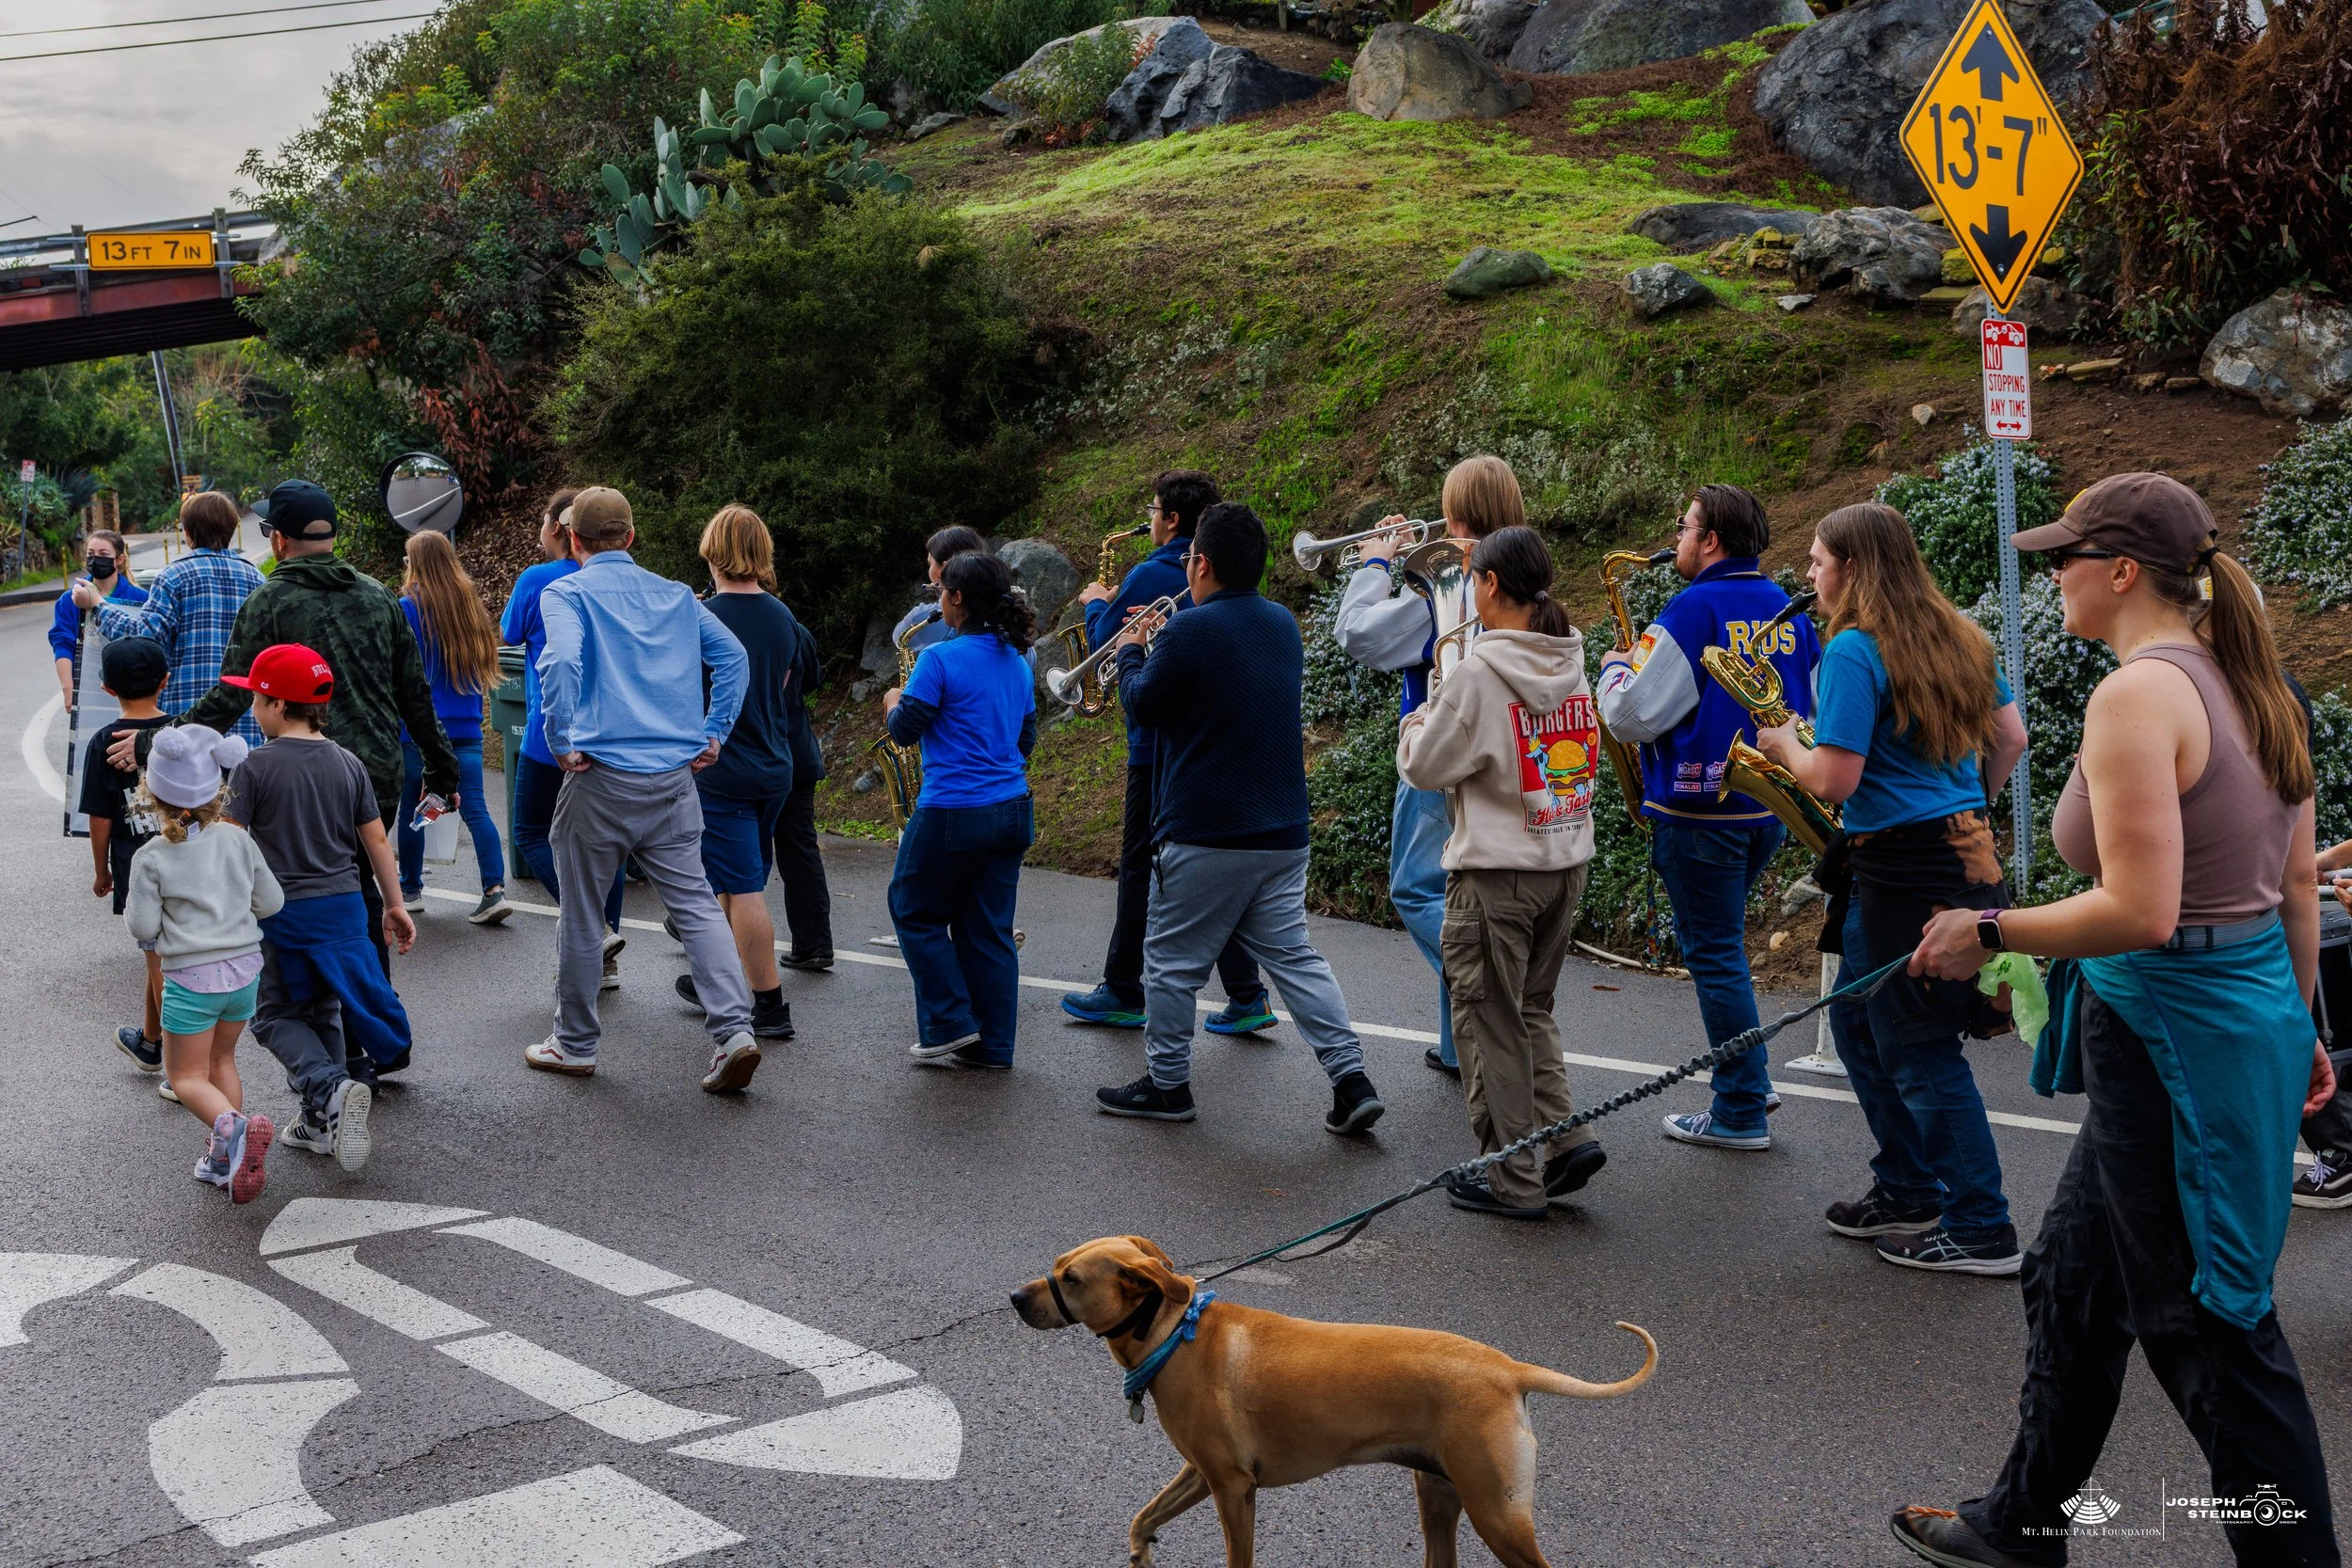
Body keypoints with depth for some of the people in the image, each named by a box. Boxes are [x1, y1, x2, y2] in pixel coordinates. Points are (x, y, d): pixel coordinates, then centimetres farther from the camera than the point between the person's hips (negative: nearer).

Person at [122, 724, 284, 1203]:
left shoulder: (151, 858, -12)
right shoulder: (236, 839, -2)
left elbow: (143, 927, -8)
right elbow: (271, 901, 4)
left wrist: (133, 904, 12)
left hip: (191, 979, -4)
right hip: (244, 969, 4)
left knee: (186, 1077, 6)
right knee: (222, 1060, 22)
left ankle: (233, 1127, -22)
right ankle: (224, 1157, 23)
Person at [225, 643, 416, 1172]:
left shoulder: (256, 766, -10)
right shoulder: (348, 764, 4)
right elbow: (377, 840, 7)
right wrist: (394, 904, 16)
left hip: (281, 910, -4)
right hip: (345, 905, 5)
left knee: (278, 1016, 9)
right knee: (324, 1012, 18)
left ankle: (332, 1089, -16)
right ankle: (321, 1123, 19)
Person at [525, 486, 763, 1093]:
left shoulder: (566, 593, -2)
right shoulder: (675, 594, 14)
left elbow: (560, 661, -20)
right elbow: (732, 655, 10)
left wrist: (562, 741, -12)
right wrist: (713, 732, 10)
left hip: (601, 776, -4)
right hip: (675, 777, 4)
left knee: (582, 915, 9)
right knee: (695, 903, 4)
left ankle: (575, 1044, 21)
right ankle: (733, 1030, -10)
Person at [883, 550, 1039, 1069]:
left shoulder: (941, 658, -14)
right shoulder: (1018, 662, 9)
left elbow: (905, 730, -9)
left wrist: (893, 703, 11)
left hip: (953, 813, -7)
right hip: (1012, 812, 7)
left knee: (915, 912, 12)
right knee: (990, 929, 11)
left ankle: (950, 1027, 8)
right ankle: (993, 1045, 13)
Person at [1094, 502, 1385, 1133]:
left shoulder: (1189, 631, -16)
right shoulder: (1284, 625, 9)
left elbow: (1143, 705, -5)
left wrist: (1130, 654, 13)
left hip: (1205, 836, -7)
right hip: (1283, 832, 7)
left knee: (1172, 961, 8)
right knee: (1292, 954, 8)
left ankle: (1167, 1084, 18)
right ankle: (1351, 1078, -1)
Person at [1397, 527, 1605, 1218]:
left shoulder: (1479, 672, -17)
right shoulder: (1572, 665, 4)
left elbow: (1424, 767, -11)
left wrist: (1414, 725, 11)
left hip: (1496, 874, -7)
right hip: (1568, 862, 7)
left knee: (1491, 1024, 5)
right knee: (1531, 1007, 22)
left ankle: (1515, 1180, 10)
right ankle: (1567, 1133, 10)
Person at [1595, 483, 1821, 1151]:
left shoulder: (1694, 609, -16)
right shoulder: (1790, 611, 7)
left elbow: (1631, 716, -18)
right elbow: (1813, 709, 18)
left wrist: (1616, 669, 1)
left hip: (1701, 813, -8)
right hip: (1773, 808, 8)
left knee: (1714, 956, 0)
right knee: (1719, 943, 22)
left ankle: (1740, 1114, 6)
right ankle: (1749, 1080, 24)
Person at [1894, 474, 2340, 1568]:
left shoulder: (2137, 697, -20)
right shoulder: (2250, 685, 8)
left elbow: (2140, 912, -26)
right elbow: (2298, 888, 13)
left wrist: (1989, 930, -14)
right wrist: (2297, 1023, 22)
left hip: (2172, 1033, -10)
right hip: (2253, 1014, 10)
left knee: (2210, 1326, 3)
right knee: (2074, 1274, 22)